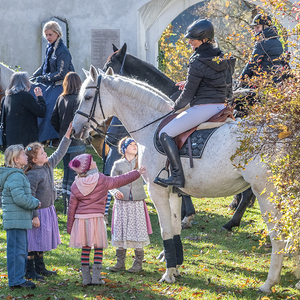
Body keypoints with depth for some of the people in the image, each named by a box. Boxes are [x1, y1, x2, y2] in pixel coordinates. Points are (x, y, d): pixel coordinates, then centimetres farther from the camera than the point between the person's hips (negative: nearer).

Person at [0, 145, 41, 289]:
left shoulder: (19, 175, 17)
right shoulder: (15, 177, -17)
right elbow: (20, 198, -24)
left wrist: (34, 201, 5)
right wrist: (35, 203, -10)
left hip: (20, 220, 11)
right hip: (16, 220, -11)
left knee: (21, 249, 16)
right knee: (17, 249, -7)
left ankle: (17, 279, 22)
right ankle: (16, 280, -3)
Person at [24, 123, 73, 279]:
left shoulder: (48, 165, 3)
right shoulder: (32, 175, -22)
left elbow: (59, 153, 17)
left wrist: (67, 136, 14)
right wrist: (34, 216, -22)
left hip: (49, 210, 9)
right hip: (38, 212, -9)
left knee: (43, 240, 16)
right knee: (34, 241, -1)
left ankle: (40, 268, 27)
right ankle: (30, 271, 7)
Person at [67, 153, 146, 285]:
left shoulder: (76, 185, 2)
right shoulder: (102, 180, -6)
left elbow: (72, 207, 5)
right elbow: (121, 180, 4)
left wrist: (69, 226, 12)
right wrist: (137, 173, 18)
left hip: (81, 219, 3)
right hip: (96, 218, -3)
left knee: (85, 249, 8)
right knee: (98, 248, 4)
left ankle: (86, 278, 6)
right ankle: (96, 277, -2)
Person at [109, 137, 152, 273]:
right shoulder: (118, 165, 6)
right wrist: (116, 192, -13)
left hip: (137, 202, 0)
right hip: (121, 203, 0)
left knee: (137, 231, -1)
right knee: (120, 232, 1)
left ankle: (138, 263, 8)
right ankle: (120, 262, 10)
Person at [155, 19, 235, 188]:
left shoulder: (198, 62, -14)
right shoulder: (221, 59, 12)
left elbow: (188, 93, -10)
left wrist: (176, 107, 8)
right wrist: (188, 84, 20)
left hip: (203, 108, -10)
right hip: (221, 107, 10)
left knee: (165, 134, -7)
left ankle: (178, 175, -17)